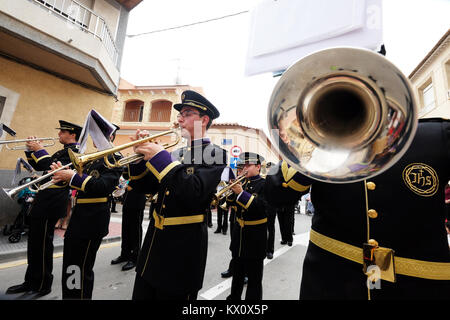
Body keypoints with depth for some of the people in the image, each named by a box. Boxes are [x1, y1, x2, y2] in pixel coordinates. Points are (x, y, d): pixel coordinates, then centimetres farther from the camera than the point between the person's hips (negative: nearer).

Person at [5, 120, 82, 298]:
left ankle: (43, 286, 17)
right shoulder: (62, 151, 18)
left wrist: (40, 151, -17)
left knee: (43, 243, 0)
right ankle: (31, 282, 34)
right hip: (44, 199, 10)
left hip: (52, 202, -10)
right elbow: (39, 167, 21)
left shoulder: (73, 151, -12)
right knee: (35, 242, 18)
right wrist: (31, 150, 9)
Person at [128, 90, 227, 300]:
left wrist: (160, 157, -25)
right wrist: (140, 157, -4)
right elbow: (148, 187, 11)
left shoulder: (214, 154, -13)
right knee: (142, 295, 23)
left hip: (183, 246, -7)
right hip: (154, 237, 7)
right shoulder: (176, 153, 8)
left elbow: (195, 194, -29)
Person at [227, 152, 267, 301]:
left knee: (254, 275, 11)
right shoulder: (242, 183, 5)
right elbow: (234, 204, 6)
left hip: (255, 235, -6)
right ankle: (234, 296, 45)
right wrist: (232, 190, -12)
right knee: (237, 270, 25)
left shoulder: (263, 184, -12)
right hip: (239, 231, 7)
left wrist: (241, 193, -29)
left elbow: (262, 206, -27)